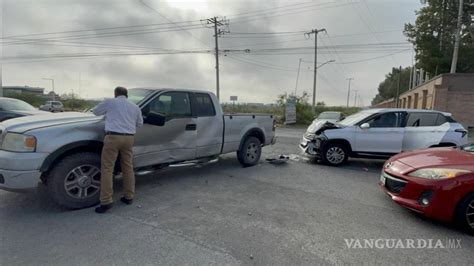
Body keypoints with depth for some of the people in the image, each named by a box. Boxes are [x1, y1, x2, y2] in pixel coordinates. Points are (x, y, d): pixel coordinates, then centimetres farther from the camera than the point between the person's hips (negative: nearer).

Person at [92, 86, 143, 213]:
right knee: (128, 167, 12)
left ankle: (106, 201, -4)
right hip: (129, 138, 4)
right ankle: (129, 196, 19)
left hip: (113, 137, -4)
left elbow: (96, 111, 20)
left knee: (107, 169, -2)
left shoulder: (110, 102, 6)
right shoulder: (135, 107, 16)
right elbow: (140, 123, 24)